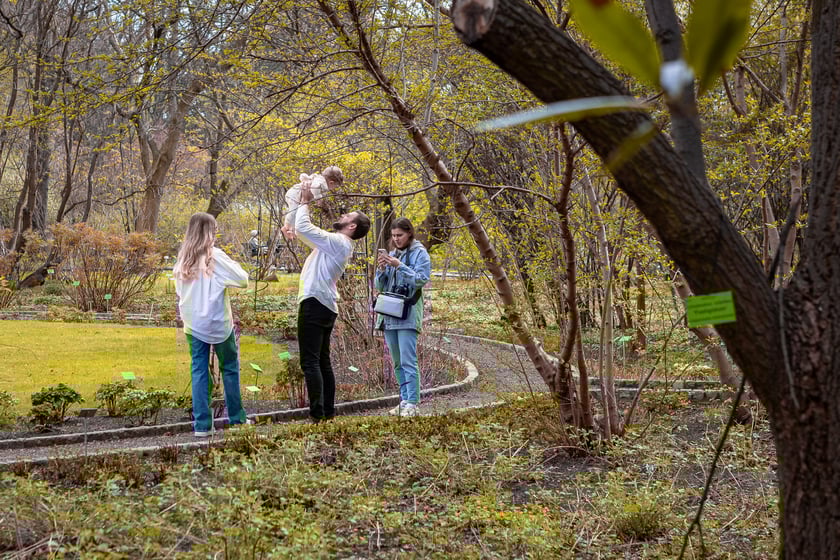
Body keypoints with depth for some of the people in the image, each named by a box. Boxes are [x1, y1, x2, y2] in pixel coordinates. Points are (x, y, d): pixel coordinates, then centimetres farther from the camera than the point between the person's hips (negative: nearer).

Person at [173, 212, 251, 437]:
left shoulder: (183, 260, 3)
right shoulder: (215, 256, -13)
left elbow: (179, 291, 13)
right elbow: (242, 280, -12)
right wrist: (231, 264, 4)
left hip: (193, 324, 4)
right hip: (219, 324, -4)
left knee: (199, 371, 6)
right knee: (229, 368, 11)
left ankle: (202, 425, 2)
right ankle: (236, 418, 18)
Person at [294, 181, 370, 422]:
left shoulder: (337, 242, -12)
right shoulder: (340, 245, 17)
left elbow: (302, 228, -18)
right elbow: (308, 231, 26)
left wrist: (305, 202, -5)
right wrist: (306, 205, 16)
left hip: (314, 304, -10)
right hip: (326, 307, 10)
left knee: (310, 362, -11)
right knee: (323, 361, 14)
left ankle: (316, 414, -14)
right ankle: (328, 411, 16)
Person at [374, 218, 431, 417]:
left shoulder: (419, 253, 0)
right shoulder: (391, 254, 16)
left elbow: (421, 280, -12)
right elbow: (379, 286, 15)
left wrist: (399, 266, -17)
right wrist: (381, 269, -4)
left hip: (408, 315, -7)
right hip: (389, 315, 7)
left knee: (408, 361, -12)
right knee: (397, 363, 10)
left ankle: (412, 404, -13)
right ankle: (404, 401, 15)